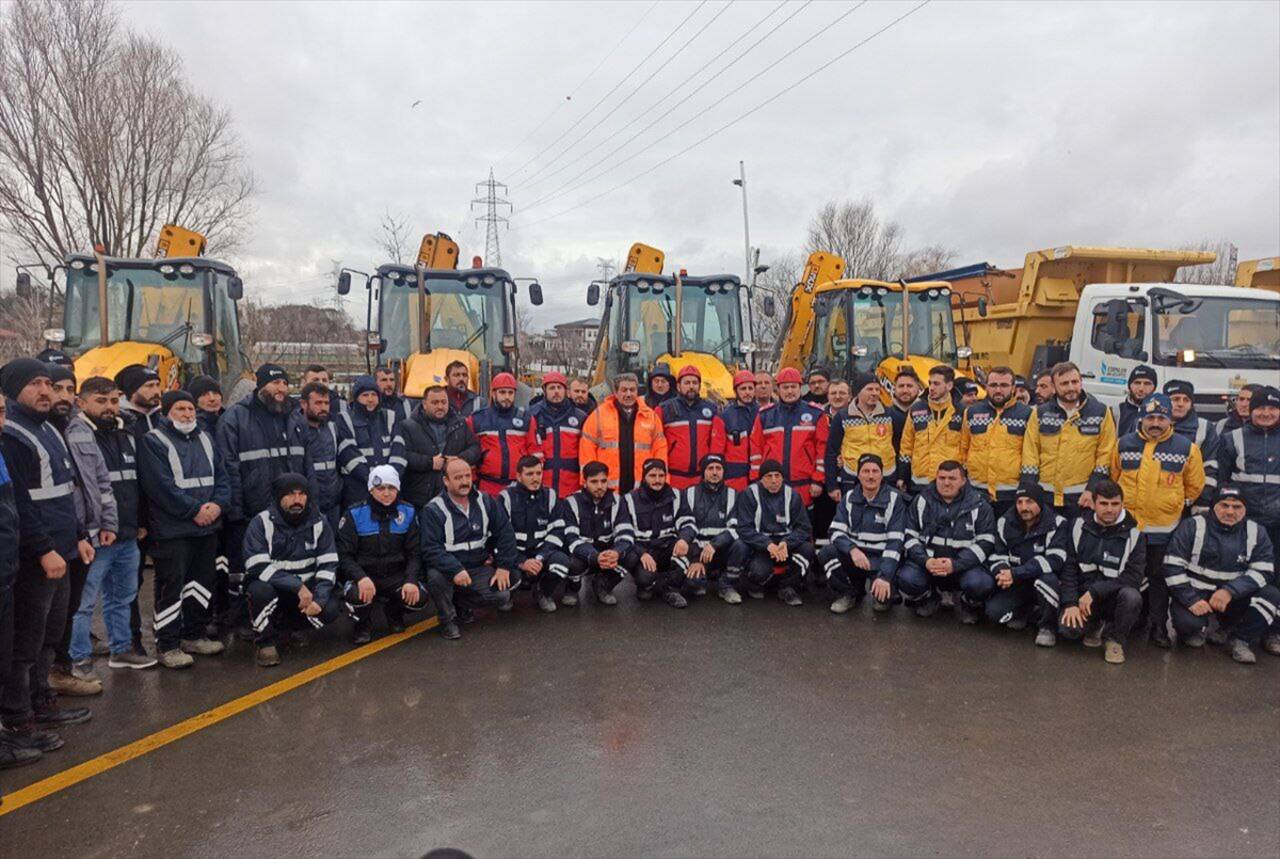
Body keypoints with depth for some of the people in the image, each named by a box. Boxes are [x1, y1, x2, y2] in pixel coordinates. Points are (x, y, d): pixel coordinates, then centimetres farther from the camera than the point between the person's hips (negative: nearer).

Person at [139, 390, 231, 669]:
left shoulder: (204, 438, 14)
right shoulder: (154, 441, -8)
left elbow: (222, 475, 11)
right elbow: (162, 486, -17)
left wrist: (218, 504, -7)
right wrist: (195, 510, -18)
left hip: (207, 527, 7)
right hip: (172, 530, -7)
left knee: (203, 582, 14)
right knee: (171, 586, -3)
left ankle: (194, 635, 28)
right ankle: (167, 645, 7)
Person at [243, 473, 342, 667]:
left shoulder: (318, 522, -5)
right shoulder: (262, 523, -14)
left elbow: (328, 564, -8)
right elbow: (257, 567, -23)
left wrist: (319, 599, -23)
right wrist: (297, 586, -30)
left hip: (307, 588, 2)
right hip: (272, 587, -2)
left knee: (330, 609, -24)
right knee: (261, 590, -35)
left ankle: (294, 623, 11)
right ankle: (265, 641, -8)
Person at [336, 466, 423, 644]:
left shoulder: (408, 512, 1)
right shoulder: (354, 514, -7)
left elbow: (415, 553, 2)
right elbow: (345, 555, -9)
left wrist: (411, 580, -17)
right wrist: (361, 578, -28)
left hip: (396, 576, 2)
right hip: (364, 576, -2)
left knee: (419, 597, -25)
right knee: (355, 595, -35)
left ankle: (393, 612, 14)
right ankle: (363, 623, 4)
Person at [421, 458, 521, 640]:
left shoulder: (485, 501, 3)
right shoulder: (434, 509, -11)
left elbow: (505, 532, 5)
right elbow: (431, 549, -19)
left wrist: (504, 567, -5)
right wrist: (455, 570, -33)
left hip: (480, 568, 4)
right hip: (448, 568, -3)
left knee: (502, 596, -17)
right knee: (436, 576, -36)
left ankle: (460, 602, 12)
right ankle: (448, 619, -7)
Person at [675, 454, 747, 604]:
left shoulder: (732, 496, 3)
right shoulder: (690, 494, 3)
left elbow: (736, 528, -9)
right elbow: (686, 524, -8)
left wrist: (714, 545, -27)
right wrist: (696, 560, -23)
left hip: (722, 551, 1)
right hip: (697, 552, -1)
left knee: (740, 546, -31)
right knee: (692, 581, -29)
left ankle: (726, 586, -6)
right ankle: (699, 582, 11)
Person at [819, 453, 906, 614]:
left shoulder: (894, 499, -7)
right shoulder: (849, 497, 3)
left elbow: (895, 540, -14)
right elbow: (836, 531, -4)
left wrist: (885, 576, -25)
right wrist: (852, 549, -27)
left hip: (881, 558, -3)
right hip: (855, 554, 3)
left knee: (882, 592, -30)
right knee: (826, 554, -24)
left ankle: (883, 597, 11)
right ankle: (848, 594, 3)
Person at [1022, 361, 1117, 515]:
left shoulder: (1100, 412, 1)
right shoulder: (1040, 413, 4)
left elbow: (1106, 454, -1)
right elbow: (1030, 454, 2)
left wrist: (1092, 489, -8)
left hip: (1083, 496, -1)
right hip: (1045, 496, 2)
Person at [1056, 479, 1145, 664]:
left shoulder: (1133, 534, -7)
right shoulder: (1079, 526, -1)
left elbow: (1133, 579, -14)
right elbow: (1069, 567, -1)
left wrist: (1094, 592, -20)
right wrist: (1070, 603, -12)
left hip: (1115, 597, -1)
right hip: (1084, 595, 1)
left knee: (1131, 596, -35)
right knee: (1067, 628, -25)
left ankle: (1115, 638, -5)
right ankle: (1096, 625, 13)